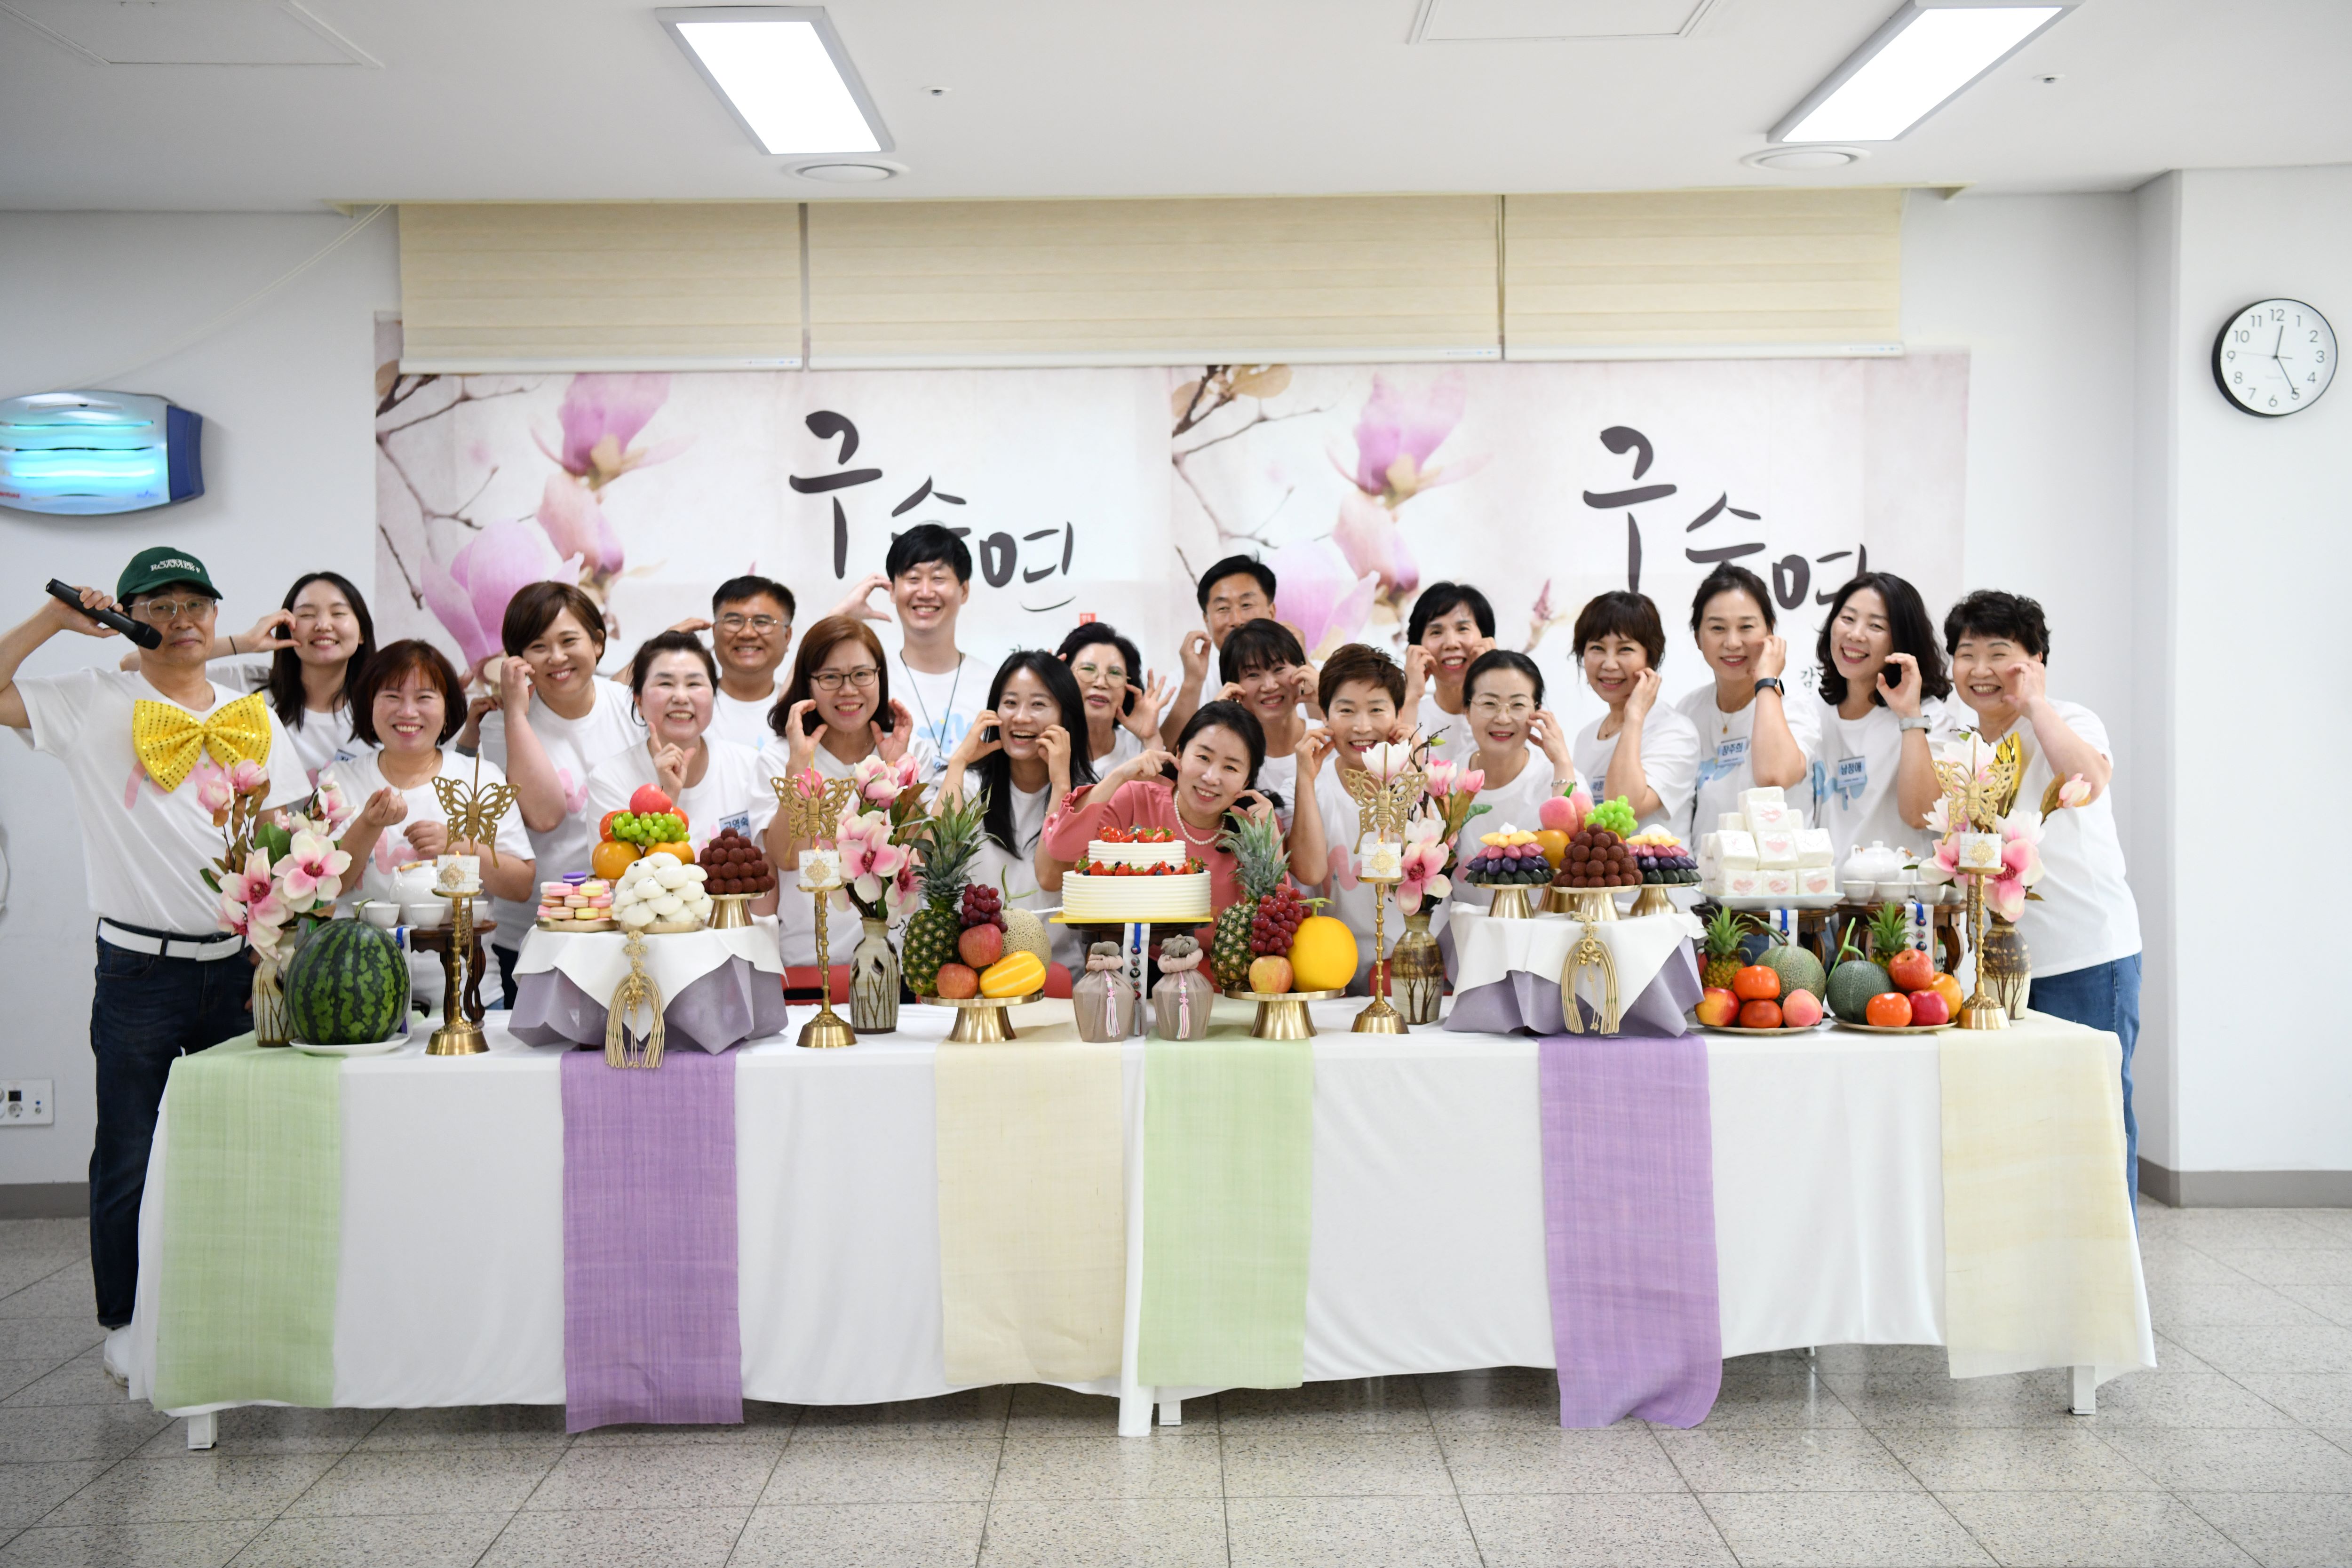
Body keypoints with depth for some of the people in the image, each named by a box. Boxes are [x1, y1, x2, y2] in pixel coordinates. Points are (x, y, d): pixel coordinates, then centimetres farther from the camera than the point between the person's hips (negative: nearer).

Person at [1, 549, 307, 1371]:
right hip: (139, 971, -2)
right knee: (128, 1157, 5)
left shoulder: (254, 717, 10)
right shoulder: (95, 702, 3)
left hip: (241, 964, 2)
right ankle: (125, 1321, 22)